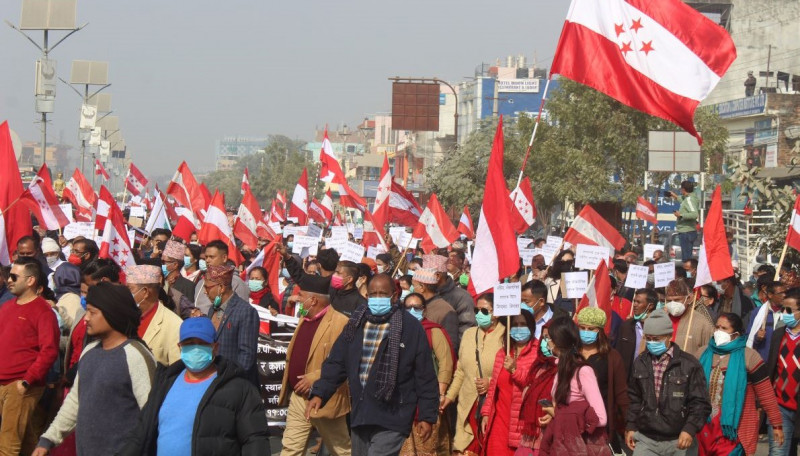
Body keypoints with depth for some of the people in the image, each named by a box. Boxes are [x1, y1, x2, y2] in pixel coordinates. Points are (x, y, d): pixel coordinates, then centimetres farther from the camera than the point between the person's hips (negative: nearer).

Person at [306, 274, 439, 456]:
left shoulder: (411, 327, -5)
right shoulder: (356, 324, 9)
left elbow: (425, 377, -3)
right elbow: (336, 363, 9)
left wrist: (427, 416, -4)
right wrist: (320, 393, -5)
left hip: (391, 421, -6)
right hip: (359, 416, 6)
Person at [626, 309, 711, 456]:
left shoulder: (689, 364, -6)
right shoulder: (640, 362, 9)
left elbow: (700, 402, -7)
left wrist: (690, 429, -18)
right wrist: (631, 426, 14)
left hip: (677, 441, -3)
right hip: (645, 439, 3)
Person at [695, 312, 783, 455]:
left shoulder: (748, 356, -8)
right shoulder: (703, 353, 5)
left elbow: (766, 395, -4)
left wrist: (776, 424, -2)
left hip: (734, 430, -5)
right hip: (705, 427, 5)